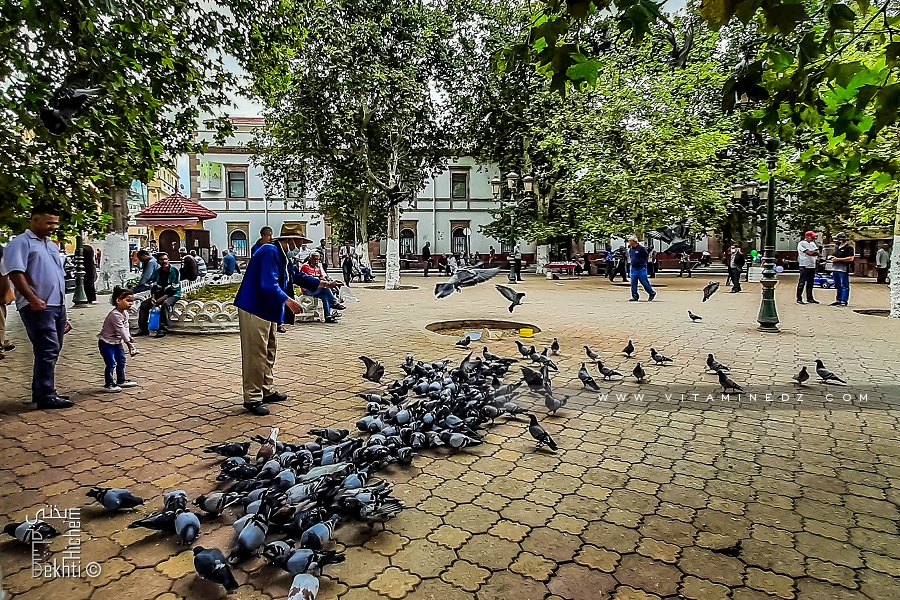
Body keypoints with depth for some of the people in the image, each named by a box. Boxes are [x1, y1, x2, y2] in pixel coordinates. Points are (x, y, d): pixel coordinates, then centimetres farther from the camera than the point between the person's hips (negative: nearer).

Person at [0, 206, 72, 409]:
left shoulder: (52, 245, 21)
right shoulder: (21, 242, -5)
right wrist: (33, 300, -23)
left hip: (57, 306, 8)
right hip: (39, 307, -8)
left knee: (52, 351, 13)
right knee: (48, 350, -9)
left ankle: (42, 391, 23)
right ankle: (46, 396, -3)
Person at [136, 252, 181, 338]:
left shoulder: (174, 271, -11)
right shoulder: (157, 272, 6)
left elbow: (174, 289, -17)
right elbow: (153, 287, 4)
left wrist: (163, 298, -23)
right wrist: (152, 297, -14)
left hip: (173, 294, -6)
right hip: (160, 294, 6)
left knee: (165, 304, -36)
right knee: (144, 304, -8)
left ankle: (163, 329, -30)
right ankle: (143, 329, -3)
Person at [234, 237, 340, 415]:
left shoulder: (282, 255, 13)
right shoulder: (270, 252, -18)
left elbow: (297, 276, 24)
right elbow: (269, 285, -27)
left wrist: (323, 284, 21)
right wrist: (288, 301, -31)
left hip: (267, 310, 11)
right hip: (254, 310, -11)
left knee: (269, 352, 17)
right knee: (255, 354, -5)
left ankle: (267, 391, 28)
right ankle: (252, 398, 3)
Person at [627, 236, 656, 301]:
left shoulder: (641, 248, -10)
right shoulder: (630, 250, 10)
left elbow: (647, 256, -3)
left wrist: (641, 262, 1)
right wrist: (633, 263, 12)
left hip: (641, 268, -6)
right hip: (633, 268, 7)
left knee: (644, 282, -2)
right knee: (633, 283, 2)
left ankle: (652, 293, 16)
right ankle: (635, 296, 7)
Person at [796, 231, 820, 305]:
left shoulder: (813, 244, 18)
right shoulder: (801, 244, -6)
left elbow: (817, 252, 8)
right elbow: (809, 253, -15)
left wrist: (812, 252, -10)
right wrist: (814, 252, 1)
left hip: (812, 266, 8)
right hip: (804, 266, -8)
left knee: (810, 283, 11)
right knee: (802, 283, -7)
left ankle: (809, 298, 18)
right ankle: (799, 299, -5)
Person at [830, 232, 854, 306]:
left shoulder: (848, 248, -7)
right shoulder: (837, 248, 20)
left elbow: (851, 258, -16)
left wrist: (838, 259, -16)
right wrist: (832, 258, 9)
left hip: (843, 270, -9)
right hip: (835, 269, 9)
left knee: (844, 286, -5)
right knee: (838, 286, 14)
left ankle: (844, 301, -6)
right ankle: (838, 300, 21)